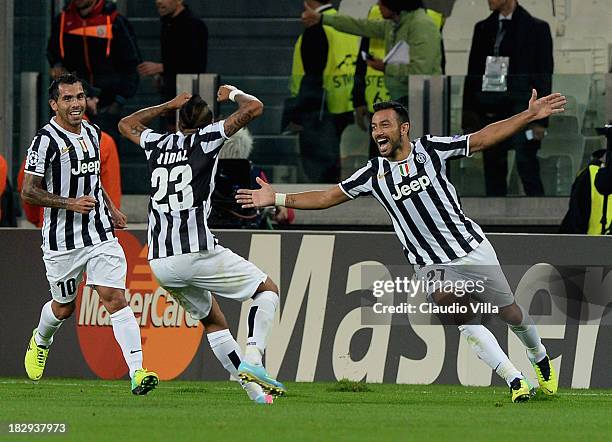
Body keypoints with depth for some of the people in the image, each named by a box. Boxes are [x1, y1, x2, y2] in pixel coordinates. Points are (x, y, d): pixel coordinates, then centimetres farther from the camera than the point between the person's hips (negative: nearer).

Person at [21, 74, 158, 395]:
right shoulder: (46, 140, -12)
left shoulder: (92, 133, 10)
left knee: (115, 298, -11)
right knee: (64, 307, 12)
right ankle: (40, 342, 47)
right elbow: (28, 192, -14)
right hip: (62, 241, -4)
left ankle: (137, 372, -21)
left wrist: (111, 208, 18)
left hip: (100, 233, 4)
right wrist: (71, 203, -22)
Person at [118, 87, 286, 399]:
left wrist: (169, 105, 44)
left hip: (159, 263, 5)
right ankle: (252, 358, -14)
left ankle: (248, 382, 17)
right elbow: (253, 108, -1)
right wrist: (233, 93, 19)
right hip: (197, 253, -5)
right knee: (268, 291, 8)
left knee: (210, 317, 25)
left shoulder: (157, 144, 17)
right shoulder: (206, 138, 2)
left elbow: (126, 124, 39)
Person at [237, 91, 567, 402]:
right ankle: (514, 380, -12)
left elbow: (482, 139, -2)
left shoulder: (430, 149, -5)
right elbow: (327, 197, 6)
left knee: (509, 312, 10)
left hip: (473, 249, 0)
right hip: (431, 266, 0)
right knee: (462, 320, -20)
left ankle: (540, 359, 38)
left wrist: (530, 115, -7)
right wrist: (278, 199, 0)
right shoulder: (373, 174, -1)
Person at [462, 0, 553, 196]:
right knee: (493, 169, 5)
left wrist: (541, 120, -7)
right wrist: (469, 117, 9)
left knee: (526, 165, -12)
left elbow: (544, 76, -1)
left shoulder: (536, 28, 2)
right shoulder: (483, 29, 15)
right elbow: (472, 74, 16)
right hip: (489, 110, 5)